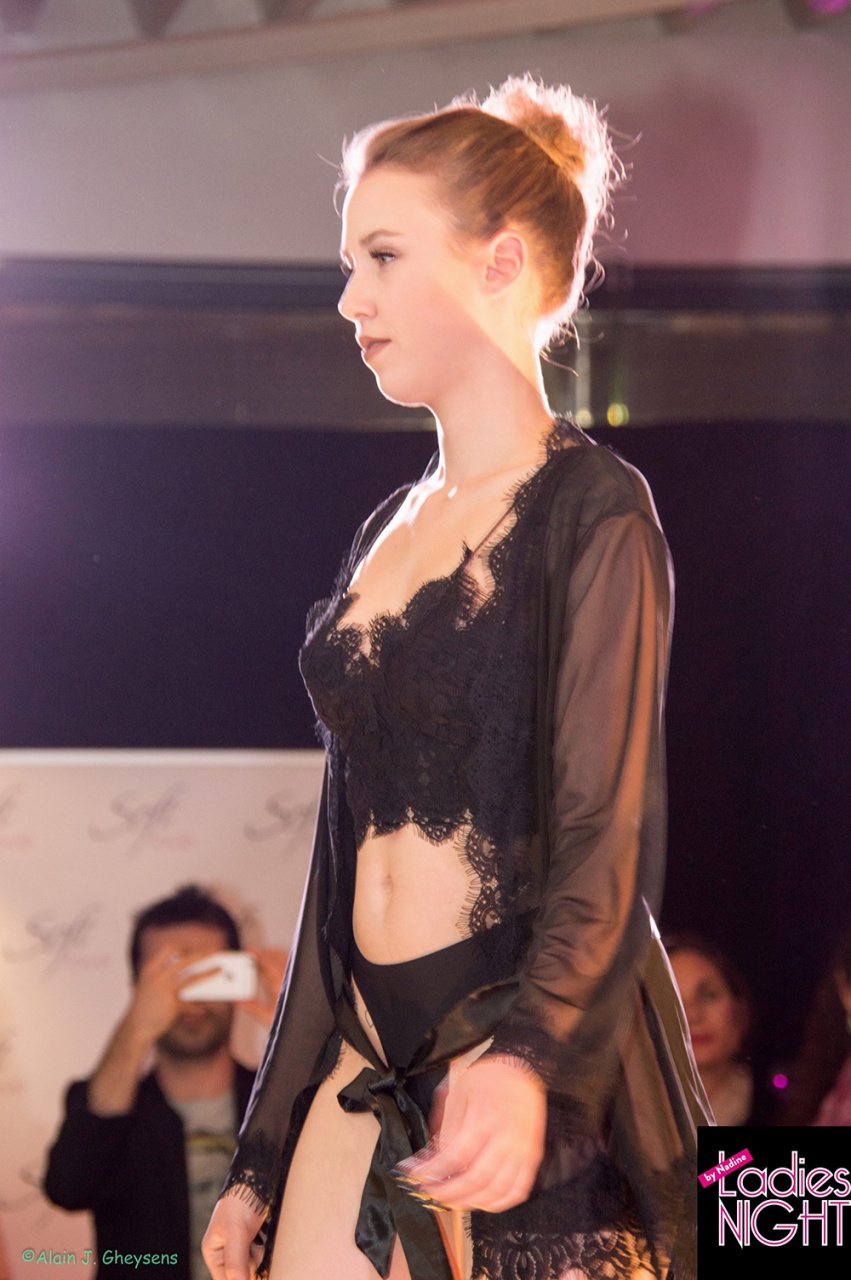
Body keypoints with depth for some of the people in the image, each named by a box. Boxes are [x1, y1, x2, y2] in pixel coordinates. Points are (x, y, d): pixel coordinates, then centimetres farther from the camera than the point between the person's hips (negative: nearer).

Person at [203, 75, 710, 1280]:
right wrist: (260, 1161, 14)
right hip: (371, 1068, 7)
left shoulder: (593, 510, -7)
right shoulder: (392, 528, 15)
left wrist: (531, 1063, -37)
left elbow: (606, 843, -18)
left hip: (536, 1084, -7)